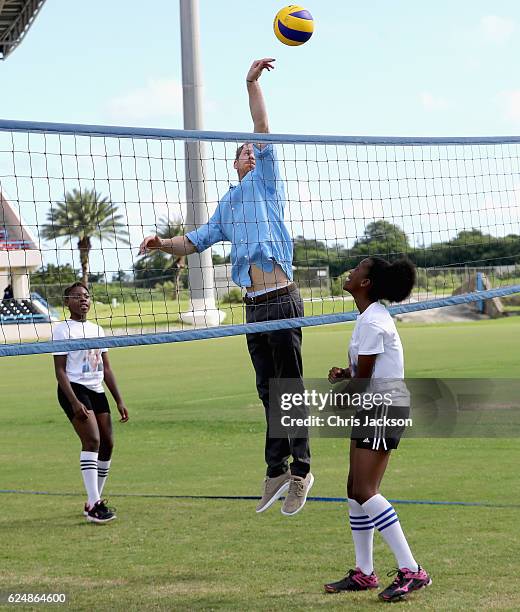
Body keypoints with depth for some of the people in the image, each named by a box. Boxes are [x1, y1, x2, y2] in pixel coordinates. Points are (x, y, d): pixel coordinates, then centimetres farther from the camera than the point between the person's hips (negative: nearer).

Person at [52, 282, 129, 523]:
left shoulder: (97, 329, 17)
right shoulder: (63, 329, -4)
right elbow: (60, 370, -10)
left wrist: (119, 401, 14)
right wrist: (74, 402, -20)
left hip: (97, 391, 7)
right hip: (74, 389, -7)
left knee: (107, 444, 3)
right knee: (92, 440, -20)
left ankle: (93, 502, 14)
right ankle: (94, 505, -22)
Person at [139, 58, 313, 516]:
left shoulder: (266, 184, 8)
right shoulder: (227, 206, 24)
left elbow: (263, 132, -2)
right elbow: (197, 241, 26)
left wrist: (253, 83, -9)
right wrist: (163, 243, 7)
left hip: (282, 300, -6)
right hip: (253, 306, 6)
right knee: (269, 391, 10)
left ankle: (301, 470, 2)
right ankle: (277, 470, 17)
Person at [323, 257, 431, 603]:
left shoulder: (372, 321, -18)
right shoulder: (371, 317, 13)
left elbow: (363, 378, -16)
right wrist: (345, 373, 1)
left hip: (385, 406, -10)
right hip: (374, 408, 10)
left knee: (364, 492, -13)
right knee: (356, 490, 12)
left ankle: (411, 571, -13)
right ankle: (364, 573, 19)